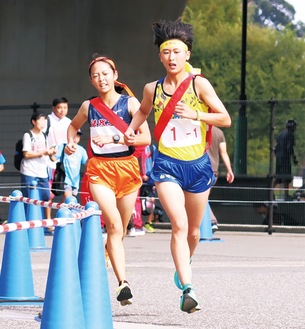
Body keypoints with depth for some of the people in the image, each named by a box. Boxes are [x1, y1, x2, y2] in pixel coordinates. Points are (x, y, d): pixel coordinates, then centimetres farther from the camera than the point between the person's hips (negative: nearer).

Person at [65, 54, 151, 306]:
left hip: (127, 167, 1)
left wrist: (114, 138, -18)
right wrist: (71, 143, 7)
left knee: (120, 229, 10)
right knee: (114, 225, -19)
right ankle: (123, 283, -26)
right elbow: (73, 126, 28)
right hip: (99, 169, -1)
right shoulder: (89, 107, 6)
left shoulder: (130, 103, -1)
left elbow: (146, 138, -10)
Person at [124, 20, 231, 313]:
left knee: (193, 230, 15)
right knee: (179, 225, -19)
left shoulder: (199, 84, -4)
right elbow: (144, 110, 27)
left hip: (198, 165, 1)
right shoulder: (153, 89, 3)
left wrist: (194, 115, -19)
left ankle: (184, 266, 46)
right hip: (167, 165, -1)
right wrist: (131, 129, 11)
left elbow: (225, 119, -6)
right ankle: (187, 289, -26)